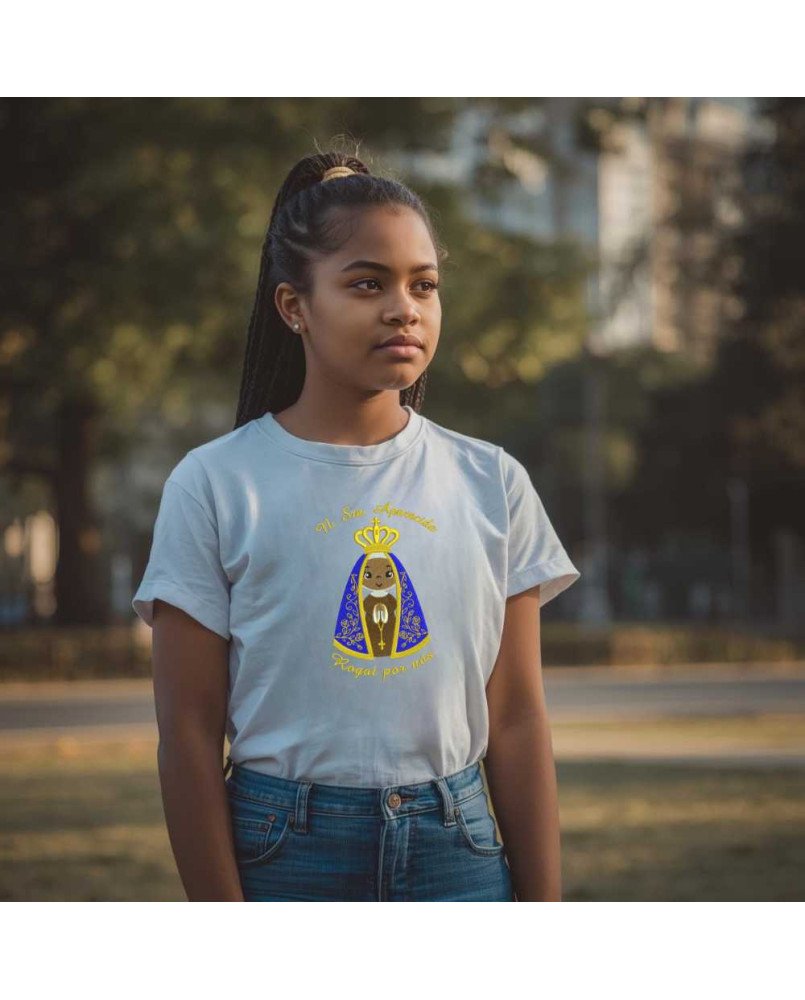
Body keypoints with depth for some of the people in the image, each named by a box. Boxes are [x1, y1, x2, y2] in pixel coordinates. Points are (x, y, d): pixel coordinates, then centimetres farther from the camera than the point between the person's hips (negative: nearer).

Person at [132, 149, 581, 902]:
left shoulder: (491, 485, 4)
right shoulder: (215, 487, -4)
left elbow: (517, 723, 5)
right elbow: (190, 734, -4)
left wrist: (542, 903, 1)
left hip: (457, 849, 2)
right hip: (285, 855, -2)